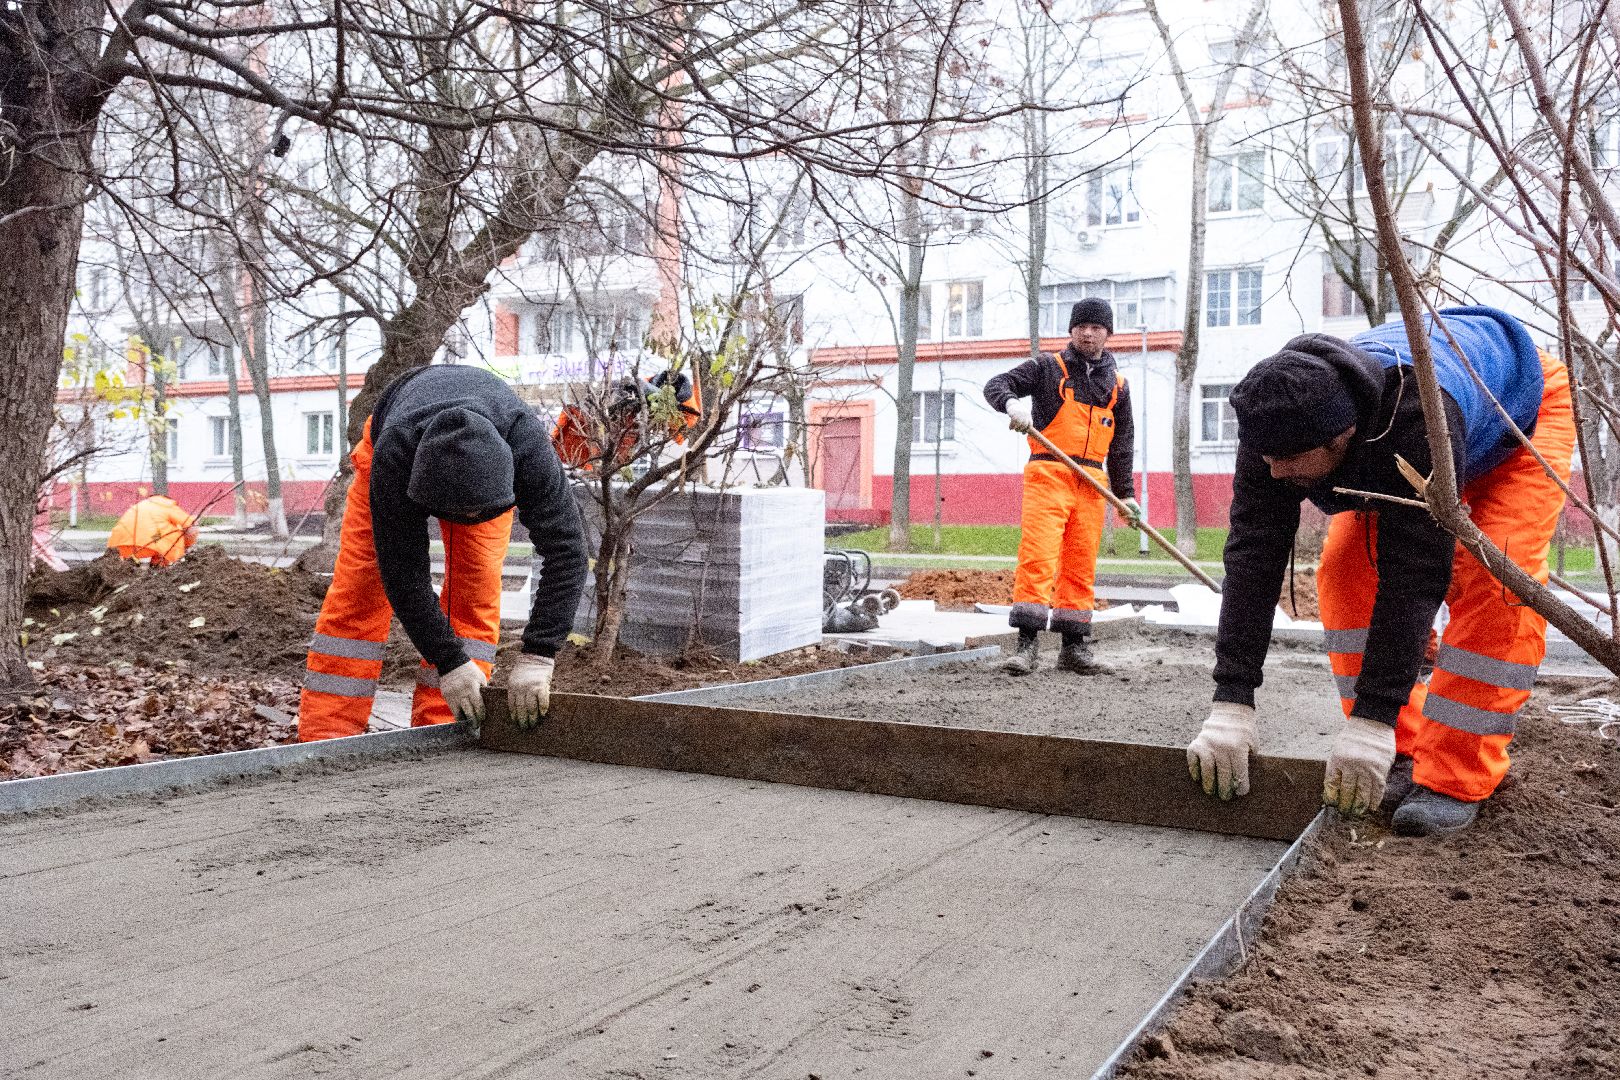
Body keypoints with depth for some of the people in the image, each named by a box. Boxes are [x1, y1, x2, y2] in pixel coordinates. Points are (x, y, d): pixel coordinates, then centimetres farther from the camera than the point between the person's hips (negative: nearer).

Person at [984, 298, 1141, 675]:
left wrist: (1126, 494, 13)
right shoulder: (1048, 367, 6)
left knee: (1081, 566, 6)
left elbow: (1121, 445, 18)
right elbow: (996, 385, -2)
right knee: (1037, 557, -14)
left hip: (1091, 485, 4)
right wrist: (1012, 403, -25)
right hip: (1047, 475, -4)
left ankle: (1074, 646, 13)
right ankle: (1028, 644, -14)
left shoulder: (1117, 385, 16)